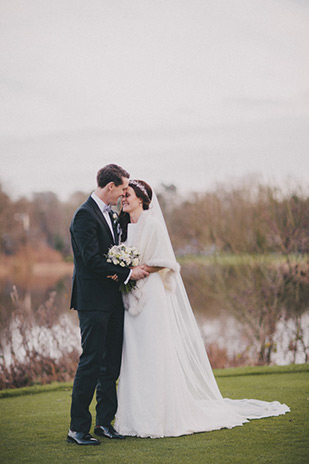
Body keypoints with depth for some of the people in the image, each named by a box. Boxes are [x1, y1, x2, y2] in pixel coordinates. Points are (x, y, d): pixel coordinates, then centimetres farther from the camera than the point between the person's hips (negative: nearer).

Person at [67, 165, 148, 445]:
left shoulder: (109, 213, 16)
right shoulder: (85, 215, -13)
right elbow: (92, 259, -20)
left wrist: (118, 271, -1)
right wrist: (127, 273, -16)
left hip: (112, 301, 9)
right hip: (93, 301, -9)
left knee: (111, 364, 10)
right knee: (91, 362, -7)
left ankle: (105, 421, 18)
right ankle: (78, 428, -1)